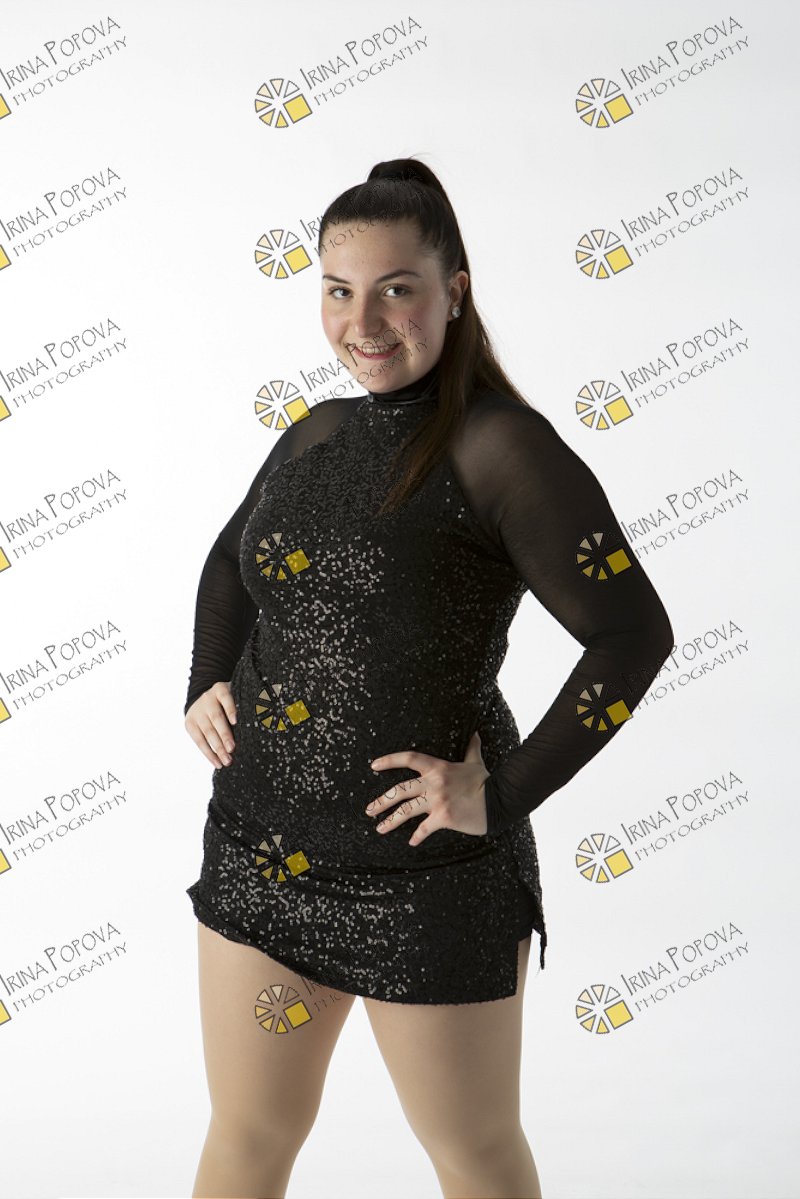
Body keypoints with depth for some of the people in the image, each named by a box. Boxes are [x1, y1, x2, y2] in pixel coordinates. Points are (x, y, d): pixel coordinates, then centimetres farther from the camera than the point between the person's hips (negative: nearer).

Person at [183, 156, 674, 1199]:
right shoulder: (316, 435, 6)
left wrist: (506, 797, -18)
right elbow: (229, 564, 24)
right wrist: (206, 686, 9)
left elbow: (633, 633, -18)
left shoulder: (499, 446, -15)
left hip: (427, 868, -5)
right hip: (261, 842, 6)